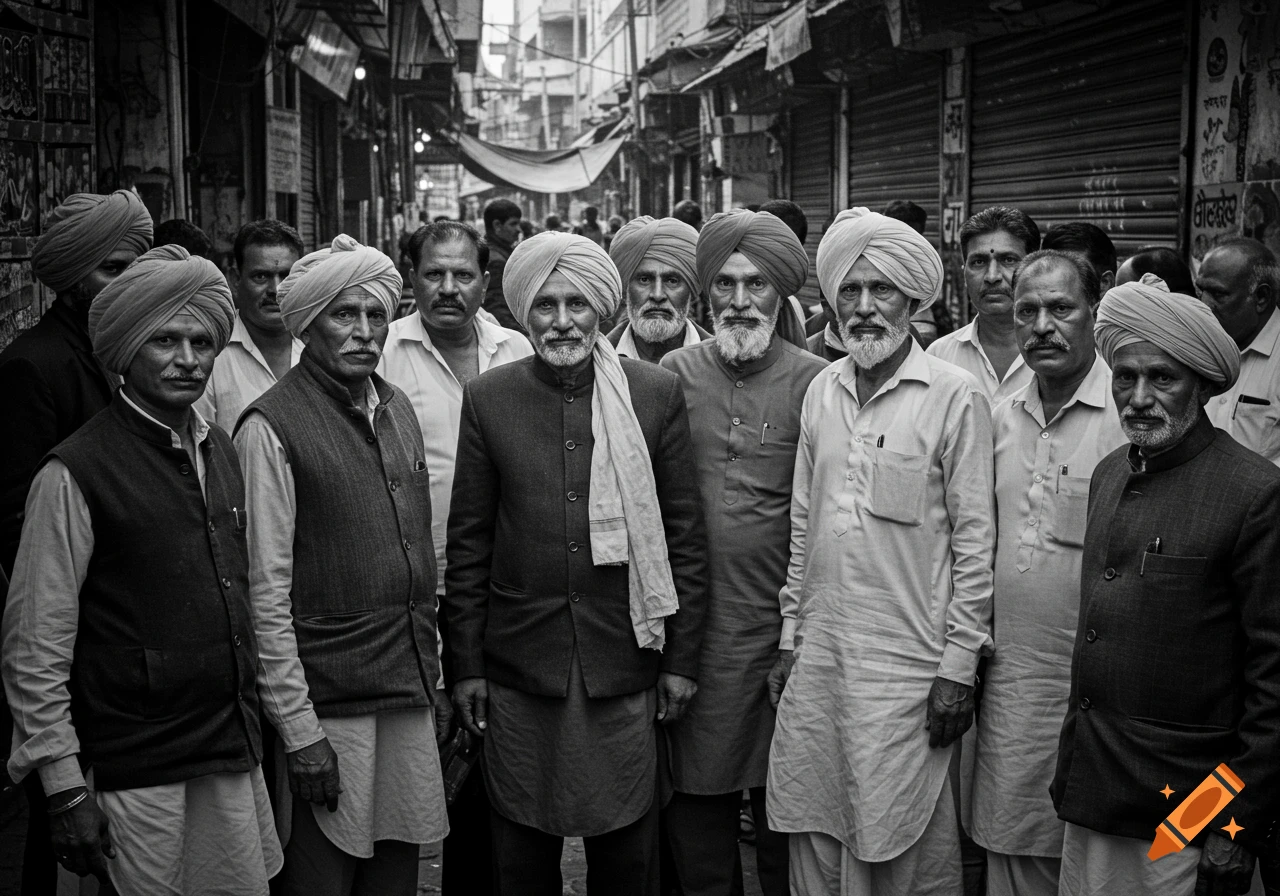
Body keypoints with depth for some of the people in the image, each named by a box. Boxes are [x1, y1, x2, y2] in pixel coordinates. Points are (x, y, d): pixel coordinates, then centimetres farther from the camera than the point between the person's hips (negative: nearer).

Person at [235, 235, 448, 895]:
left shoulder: (397, 409, 11)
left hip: (410, 696, 6)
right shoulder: (271, 426, -10)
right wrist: (298, 732, -14)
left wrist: (433, 678, 15)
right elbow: (266, 593, -12)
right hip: (328, 705, -6)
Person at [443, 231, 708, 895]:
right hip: (518, 661, 1)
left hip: (624, 660, 0)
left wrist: (681, 658, 1)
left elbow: (683, 534, 3)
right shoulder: (486, 398, 1)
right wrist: (466, 664, 3)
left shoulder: (658, 393, 0)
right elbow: (468, 541, 4)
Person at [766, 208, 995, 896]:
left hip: (906, 662, -5)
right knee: (815, 836, 12)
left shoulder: (955, 396, -7)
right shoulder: (821, 390, 9)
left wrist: (958, 666, -8)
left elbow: (974, 539, -7)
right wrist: (790, 637, 13)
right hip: (817, 657, 5)